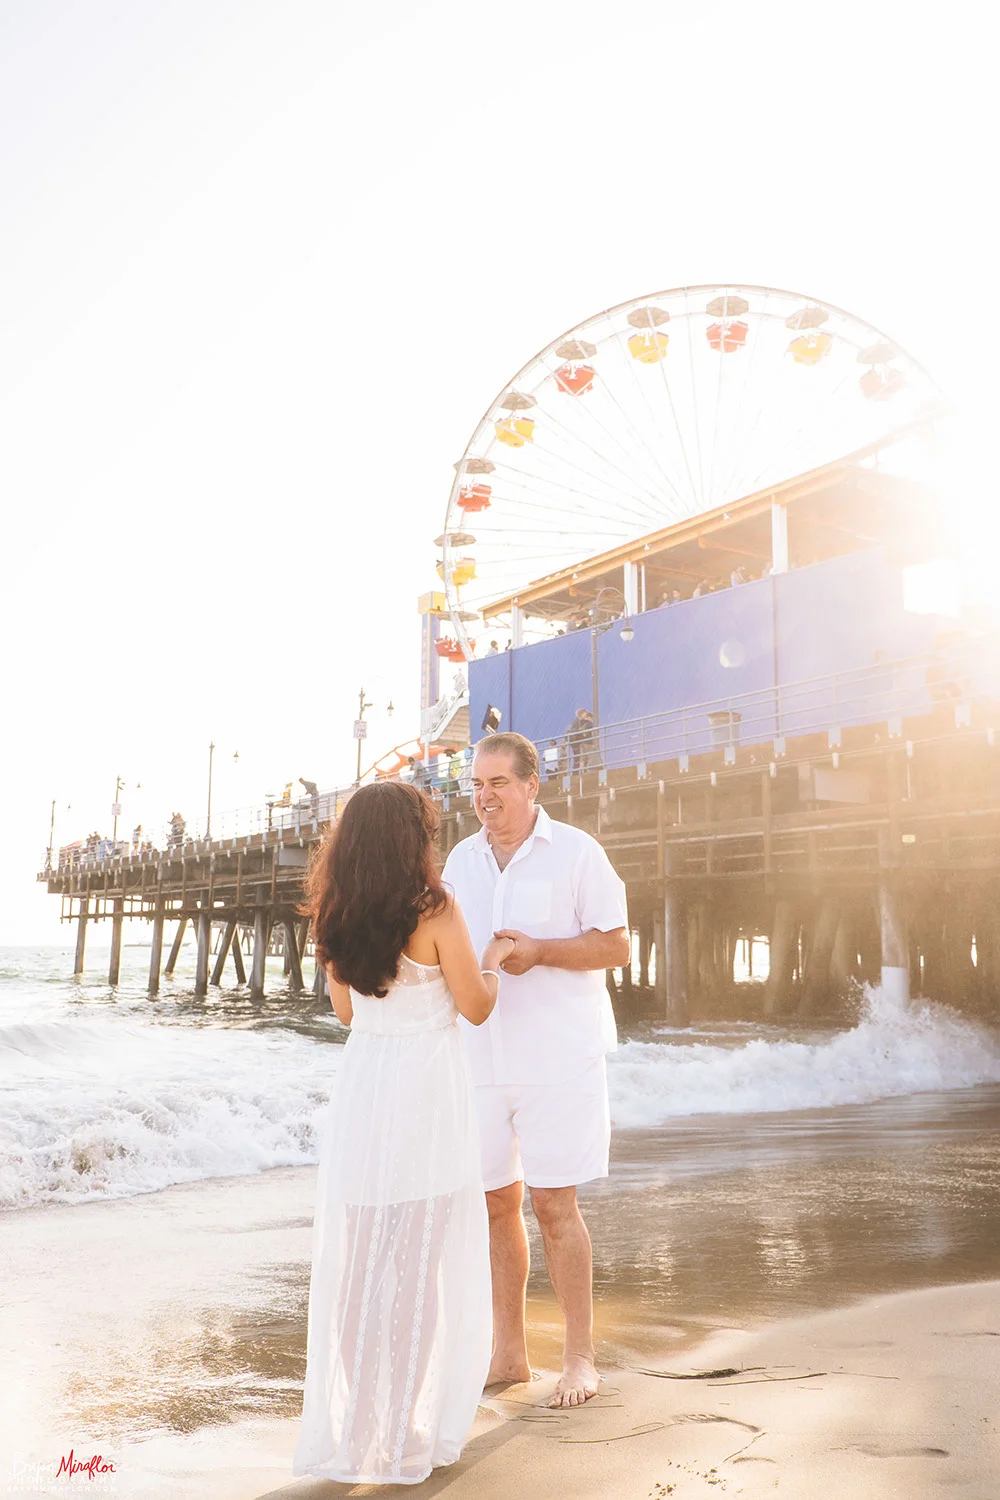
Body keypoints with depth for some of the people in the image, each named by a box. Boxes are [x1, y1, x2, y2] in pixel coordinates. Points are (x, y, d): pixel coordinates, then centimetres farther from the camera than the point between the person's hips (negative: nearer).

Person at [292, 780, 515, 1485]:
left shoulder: (338, 918, 3)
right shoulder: (435, 909, -13)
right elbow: (476, 1007, -6)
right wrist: (493, 957, 13)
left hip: (362, 1082, 5)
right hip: (427, 1088, -5)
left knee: (358, 1259, 14)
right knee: (422, 1261, 7)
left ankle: (352, 1425, 26)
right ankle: (407, 1432, 17)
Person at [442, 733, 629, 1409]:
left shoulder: (576, 851, -4)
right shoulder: (461, 859, 12)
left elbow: (618, 946, -6)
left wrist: (539, 952, -17)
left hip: (559, 1059, -5)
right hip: (480, 1058, 5)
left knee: (554, 1204, -2)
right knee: (494, 1202, 10)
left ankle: (580, 1357, 15)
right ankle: (509, 1351, 25)